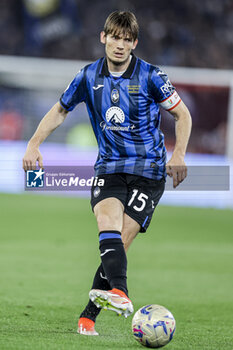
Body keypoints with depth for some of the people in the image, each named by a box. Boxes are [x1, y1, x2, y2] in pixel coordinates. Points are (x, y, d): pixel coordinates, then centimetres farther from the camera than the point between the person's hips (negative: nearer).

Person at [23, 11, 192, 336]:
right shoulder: (89, 76, 4)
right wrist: (34, 144, 7)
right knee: (108, 219, -28)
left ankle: (89, 314, -9)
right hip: (109, 167, 2)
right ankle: (119, 290, -48)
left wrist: (179, 154, -9)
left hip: (148, 169, -2)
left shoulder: (151, 76, -5)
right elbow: (60, 110, 18)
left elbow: (182, 114, 4)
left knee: (121, 239, -15)